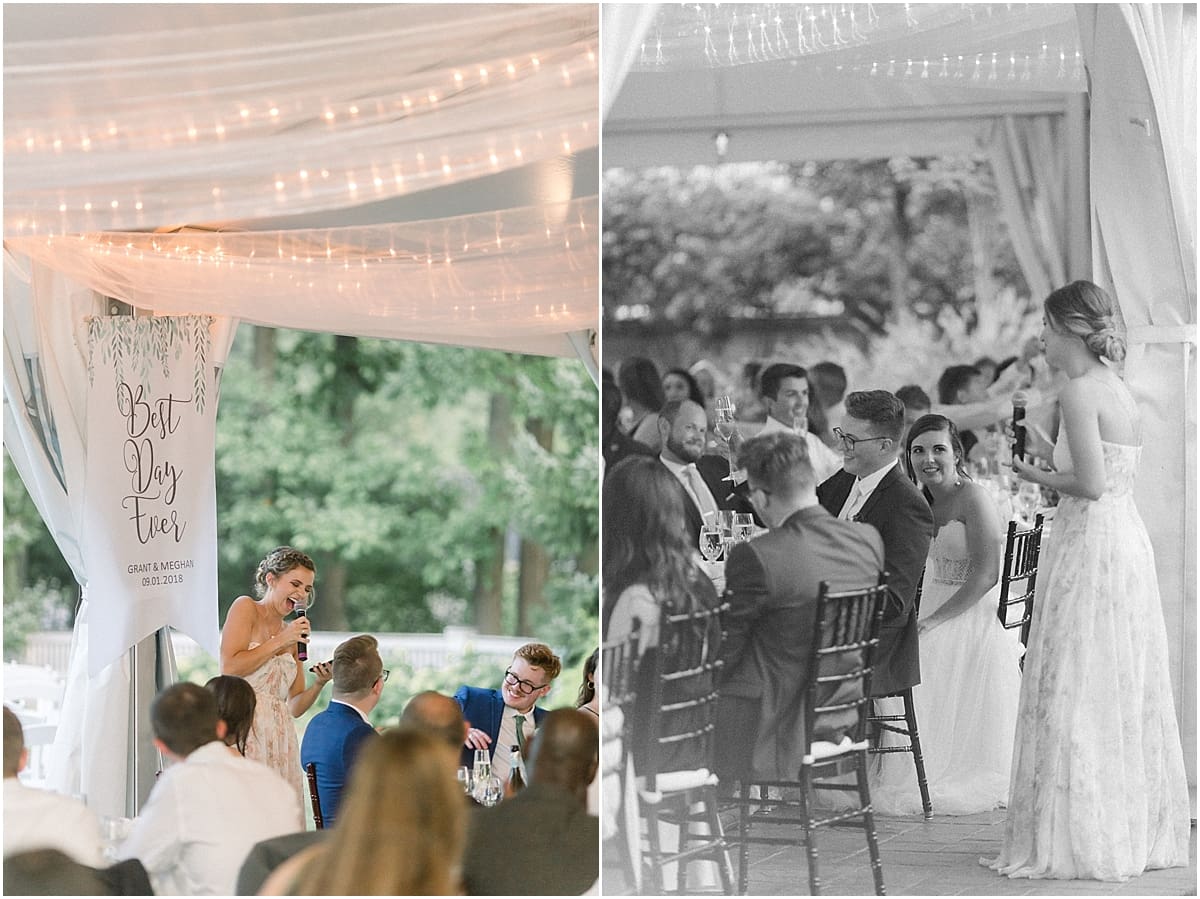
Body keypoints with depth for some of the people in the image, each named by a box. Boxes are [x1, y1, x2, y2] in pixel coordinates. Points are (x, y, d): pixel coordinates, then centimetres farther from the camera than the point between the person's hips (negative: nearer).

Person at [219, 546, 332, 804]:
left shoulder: (292, 634, 18)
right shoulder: (245, 608, 2)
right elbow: (229, 668, -12)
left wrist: (319, 683, -1)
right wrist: (280, 642, -9)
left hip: (281, 738, 6)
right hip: (245, 732, -6)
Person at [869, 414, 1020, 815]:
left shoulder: (973, 499, -10)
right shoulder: (924, 503, 16)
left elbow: (985, 576, -18)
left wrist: (931, 621, -19)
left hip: (974, 623, -8)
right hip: (937, 621, 8)